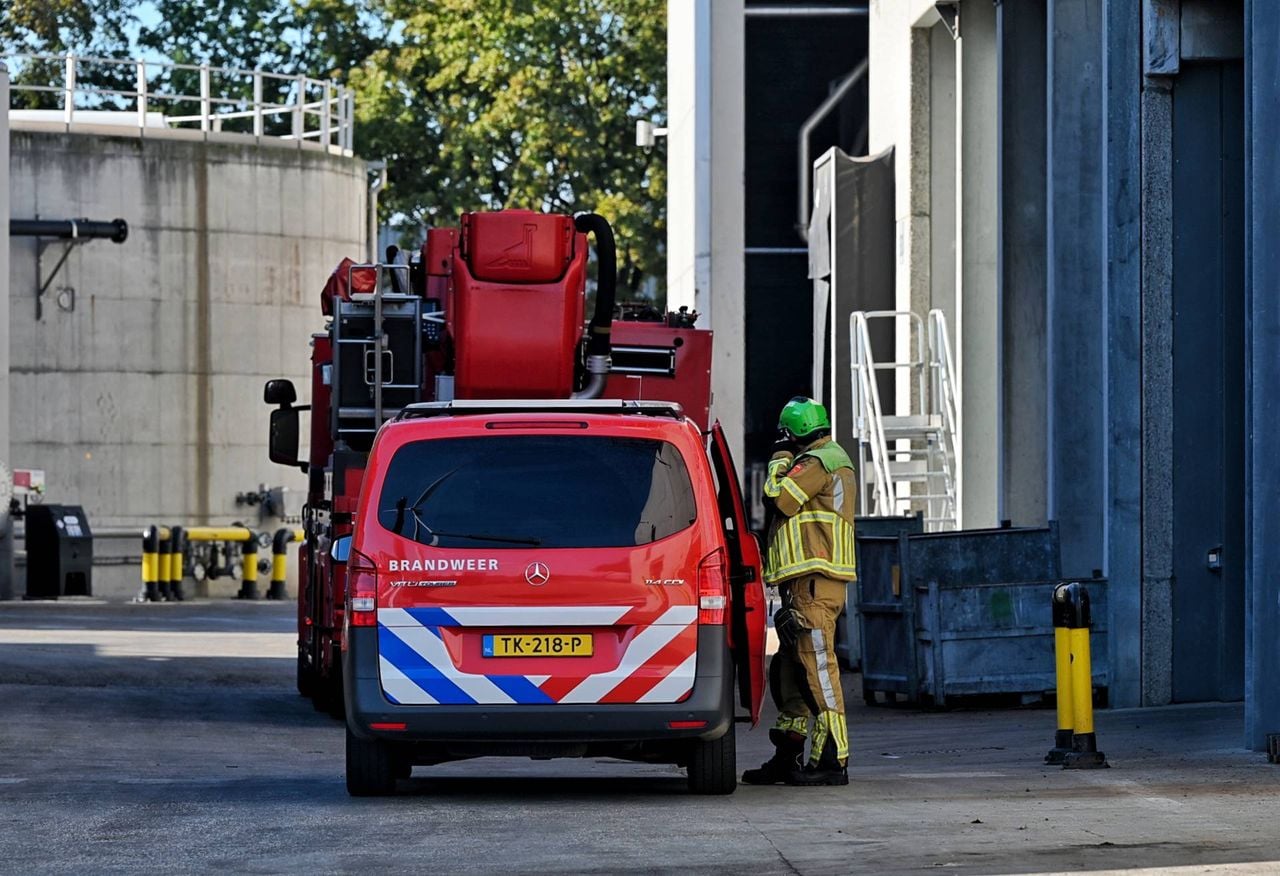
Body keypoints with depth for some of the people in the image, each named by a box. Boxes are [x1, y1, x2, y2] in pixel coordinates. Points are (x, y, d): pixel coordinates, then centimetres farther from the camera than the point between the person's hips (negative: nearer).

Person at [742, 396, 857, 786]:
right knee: (790, 669, 13)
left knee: (818, 667, -13)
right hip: (809, 582, 11)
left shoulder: (816, 462, -10)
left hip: (813, 582, -11)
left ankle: (832, 760, -15)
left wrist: (781, 459, -1)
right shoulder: (835, 461, 23)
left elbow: (777, 499, -14)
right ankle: (787, 757, 17)